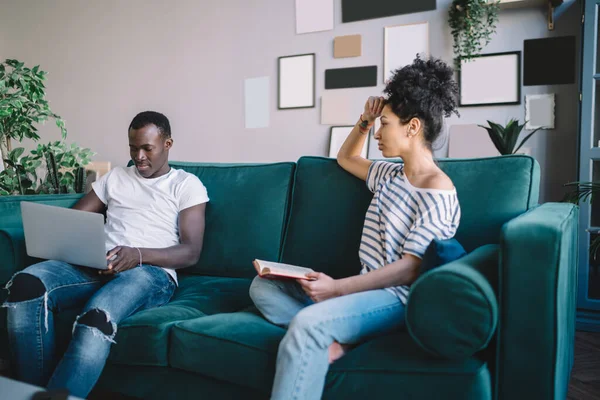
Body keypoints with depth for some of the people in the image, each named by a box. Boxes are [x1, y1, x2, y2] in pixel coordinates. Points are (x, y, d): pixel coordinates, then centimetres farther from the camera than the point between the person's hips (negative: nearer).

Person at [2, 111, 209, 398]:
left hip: (151, 272, -4)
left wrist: (139, 254, -19)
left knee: (97, 315, -38)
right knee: (27, 283, -26)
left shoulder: (187, 185, 9)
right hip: (98, 267, 5)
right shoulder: (115, 177, 24)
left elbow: (191, 252, -2)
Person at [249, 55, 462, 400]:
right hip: (365, 288, 9)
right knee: (263, 286, 0)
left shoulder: (438, 192, -12)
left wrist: (337, 287, -24)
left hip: (397, 297, -9)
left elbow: (410, 268, -19)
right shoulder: (390, 175, 15)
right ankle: (333, 339, -20)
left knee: (309, 322, -35)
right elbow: (346, 158, 34)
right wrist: (365, 120, 16)